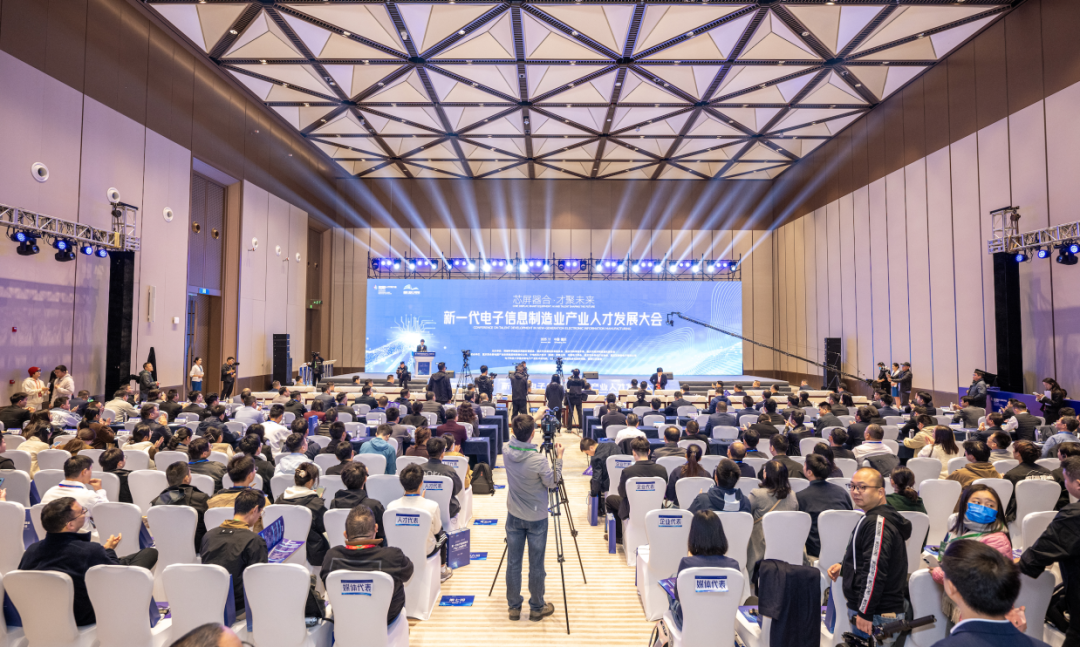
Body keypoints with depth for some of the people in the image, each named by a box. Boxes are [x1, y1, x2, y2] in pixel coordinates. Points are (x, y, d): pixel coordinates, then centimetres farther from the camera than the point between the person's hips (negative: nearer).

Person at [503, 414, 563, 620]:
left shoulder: (507, 451, -12)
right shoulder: (539, 460, -26)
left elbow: (517, 441, 12)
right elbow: (552, 482, -10)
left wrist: (529, 421, 14)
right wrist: (558, 458, -2)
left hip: (514, 516, 4)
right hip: (536, 518, -4)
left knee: (513, 562, 14)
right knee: (536, 565, 11)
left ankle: (514, 606, 28)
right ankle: (537, 608, 26)